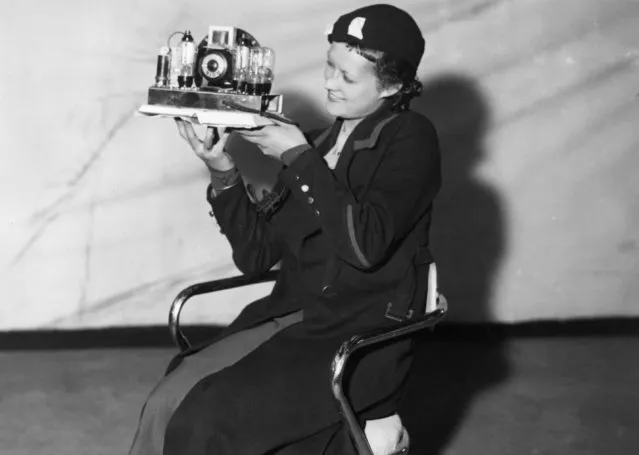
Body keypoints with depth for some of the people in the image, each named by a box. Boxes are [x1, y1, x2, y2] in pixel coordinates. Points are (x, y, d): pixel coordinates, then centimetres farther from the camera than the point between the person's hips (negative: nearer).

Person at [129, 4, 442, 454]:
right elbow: (256, 254, 8)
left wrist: (300, 158, -15)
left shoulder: (411, 139, -5)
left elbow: (365, 244, -21)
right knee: (168, 404, -16)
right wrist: (222, 171, -6)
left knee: (210, 418, -23)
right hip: (292, 317, 6)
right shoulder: (317, 145, 12)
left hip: (362, 339, -6)